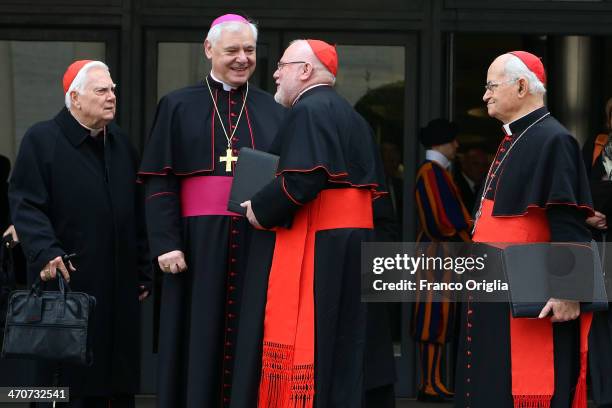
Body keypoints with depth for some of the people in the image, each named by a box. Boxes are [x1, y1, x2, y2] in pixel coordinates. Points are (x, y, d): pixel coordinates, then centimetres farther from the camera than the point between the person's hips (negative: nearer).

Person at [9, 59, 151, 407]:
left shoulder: (121, 143, 16)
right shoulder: (42, 140, -3)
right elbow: (26, 205, -11)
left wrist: (143, 272, 15)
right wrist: (45, 251, -25)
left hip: (118, 285, 6)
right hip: (66, 279, -6)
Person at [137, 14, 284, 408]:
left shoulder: (273, 112, 12)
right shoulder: (179, 106, 7)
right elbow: (160, 181, 1)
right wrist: (166, 241, -10)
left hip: (258, 242, 1)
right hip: (199, 241, -1)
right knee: (199, 340, 0)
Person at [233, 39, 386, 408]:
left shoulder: (308, 111, -11)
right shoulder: (352, 117, 19)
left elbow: (302, 180, -23)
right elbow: (373, 186, 19)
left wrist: (260, 211, -9)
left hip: (314, 243, -10)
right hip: (354, 241, 10)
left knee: (302, 342, -9)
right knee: (339, 347, 10)